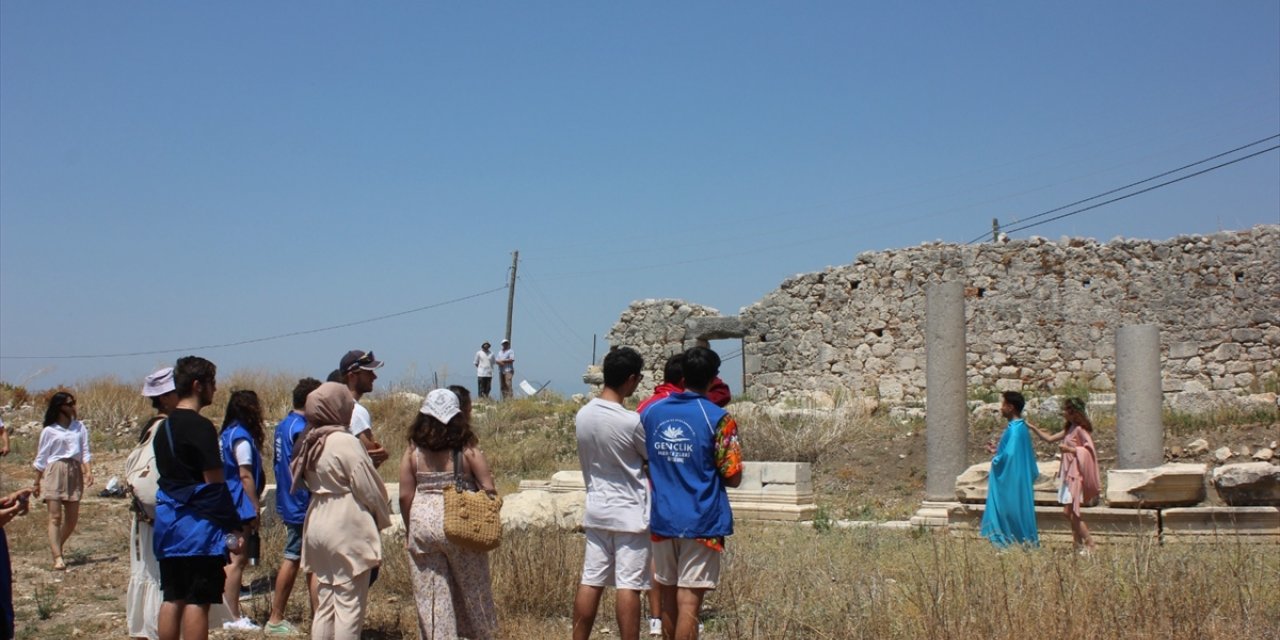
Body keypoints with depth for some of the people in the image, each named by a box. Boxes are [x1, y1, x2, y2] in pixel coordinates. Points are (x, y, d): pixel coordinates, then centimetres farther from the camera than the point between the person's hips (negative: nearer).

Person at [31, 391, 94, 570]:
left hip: (74, 473, 3)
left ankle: (57, 546, 29)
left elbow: (85, 452, 5)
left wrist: (88, 471, -11)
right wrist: (36, 483, 9)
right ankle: (57, 557, -12)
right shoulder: (49, 431, 2)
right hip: (54, 473, -3)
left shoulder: (79, 427, 9)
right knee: (55, 517, -9)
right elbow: (41, 459, 7)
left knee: (72, 518, 6)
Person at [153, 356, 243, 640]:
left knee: (173, 598, 11)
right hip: (198, 524, -9)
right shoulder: (200, 427, -13)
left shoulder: (164, 427, 14)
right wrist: (233, 528, -12)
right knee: (198, 602, -5)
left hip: (168, 521, 9)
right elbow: (215, 483, -16)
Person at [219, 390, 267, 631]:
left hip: (230, 506, 10)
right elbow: (246, 476, -17)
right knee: (238, 561, -5)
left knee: (235, 560, 14)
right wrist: (255, 508, -13)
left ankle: (231, 614, 20)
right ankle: (233, 618, -2)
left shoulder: (229, 433, 13)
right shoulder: (242, 437, -15)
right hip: (241, 507, -10)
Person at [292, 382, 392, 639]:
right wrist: (383, 517, 3)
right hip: (347, 528, -8)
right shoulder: (346, 442, -16)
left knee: (325, 603, 13)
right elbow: (368, 488, -13)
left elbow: (313, 484, 14)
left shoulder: (311, 443, 9)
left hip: (318, 524, 8)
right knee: (350, 605, -3)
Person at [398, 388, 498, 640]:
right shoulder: (468, 451, -6)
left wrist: (410, 530, 10)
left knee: (430, 594, 7)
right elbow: (489, 491, -8)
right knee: (473, 589, 16)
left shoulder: (413, 452, -1)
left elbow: (405, 496, -2)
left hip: (423, 524, 1)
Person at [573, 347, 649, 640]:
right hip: (630, 513, -6)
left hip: (596, 509, 6)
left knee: (590, 582, 10)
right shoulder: (631, 421, -18)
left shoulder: (582, 415, 1)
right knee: (628, 586, -1)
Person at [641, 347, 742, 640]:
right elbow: (733, 477, -8)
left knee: (669, 602, 15)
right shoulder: (718, 418, -10)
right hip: (702, 522, -4)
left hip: (662, 520, 5)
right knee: (688, 604, -3)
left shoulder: (650, 412, 4)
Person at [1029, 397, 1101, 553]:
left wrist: (1069, 449, -19)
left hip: (1076, 474, -9)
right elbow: (1049, 439, 20)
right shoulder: (1069, 429, 16)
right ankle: (1079, 545, 12)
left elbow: (1089, 450, -18)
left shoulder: (1080, 430, -11)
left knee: (1071, 511, -10)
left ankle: (1089, 544, -5)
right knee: (1069, 512, 8)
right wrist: (1032, 427, 16)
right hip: (1068, 474, 9)